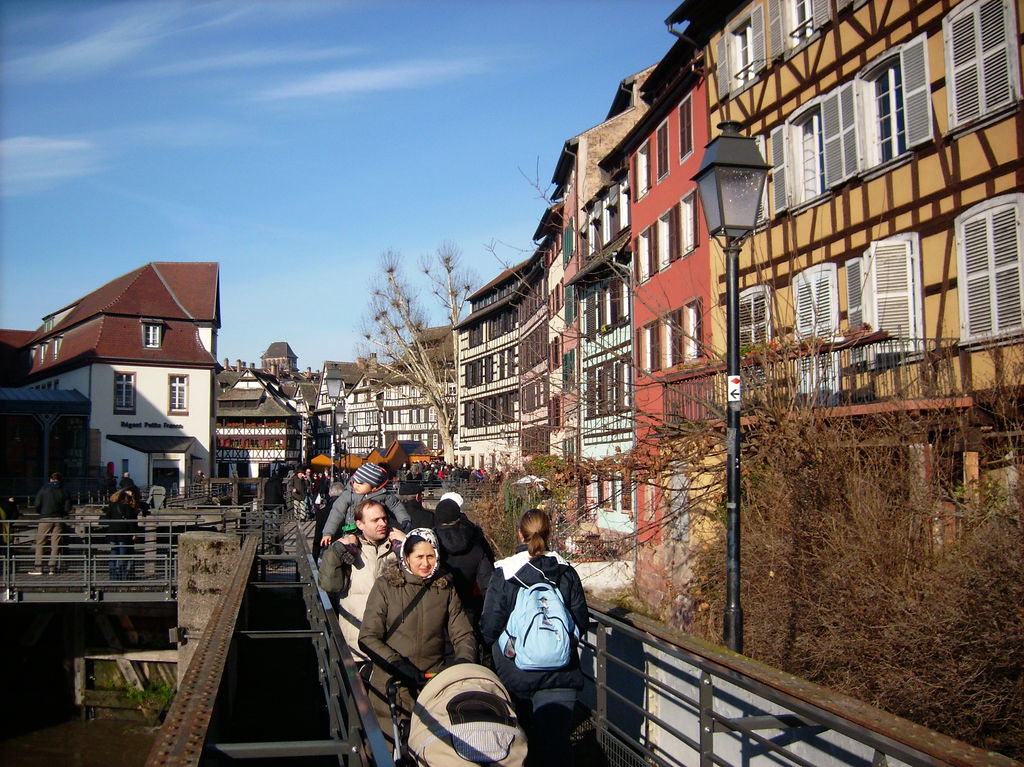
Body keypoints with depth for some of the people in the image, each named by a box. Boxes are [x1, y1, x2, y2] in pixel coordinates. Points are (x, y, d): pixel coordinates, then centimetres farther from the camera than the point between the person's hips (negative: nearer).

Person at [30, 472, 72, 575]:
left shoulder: (43, 489, 1)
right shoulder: (63, 491, 6)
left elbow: (37, 504, -3)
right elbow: (68, 507, 1)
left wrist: (41, 513, 15)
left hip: (46, 518, -2)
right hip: (59, 519, 2)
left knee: (40, 542, 4)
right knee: (55, 543, 4)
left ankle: (38, 567, -2)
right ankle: (52, 568, 1)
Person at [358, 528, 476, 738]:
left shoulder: (445, 588, 8)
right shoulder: (385, 586, -1)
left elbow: (463, 635, 8)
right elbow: (368, 637, -5)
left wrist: (463, 661, -13)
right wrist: (396, 664, -18)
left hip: (436, 682, 2)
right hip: (392, 685, -2)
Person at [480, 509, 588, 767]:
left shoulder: (503, 574, -11)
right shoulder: (566, 573, -4)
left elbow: (489, 629, -10)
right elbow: (581, 624, 0)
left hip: (515, 676, -1)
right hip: (559, 677, 1)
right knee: (556, 746, 4)